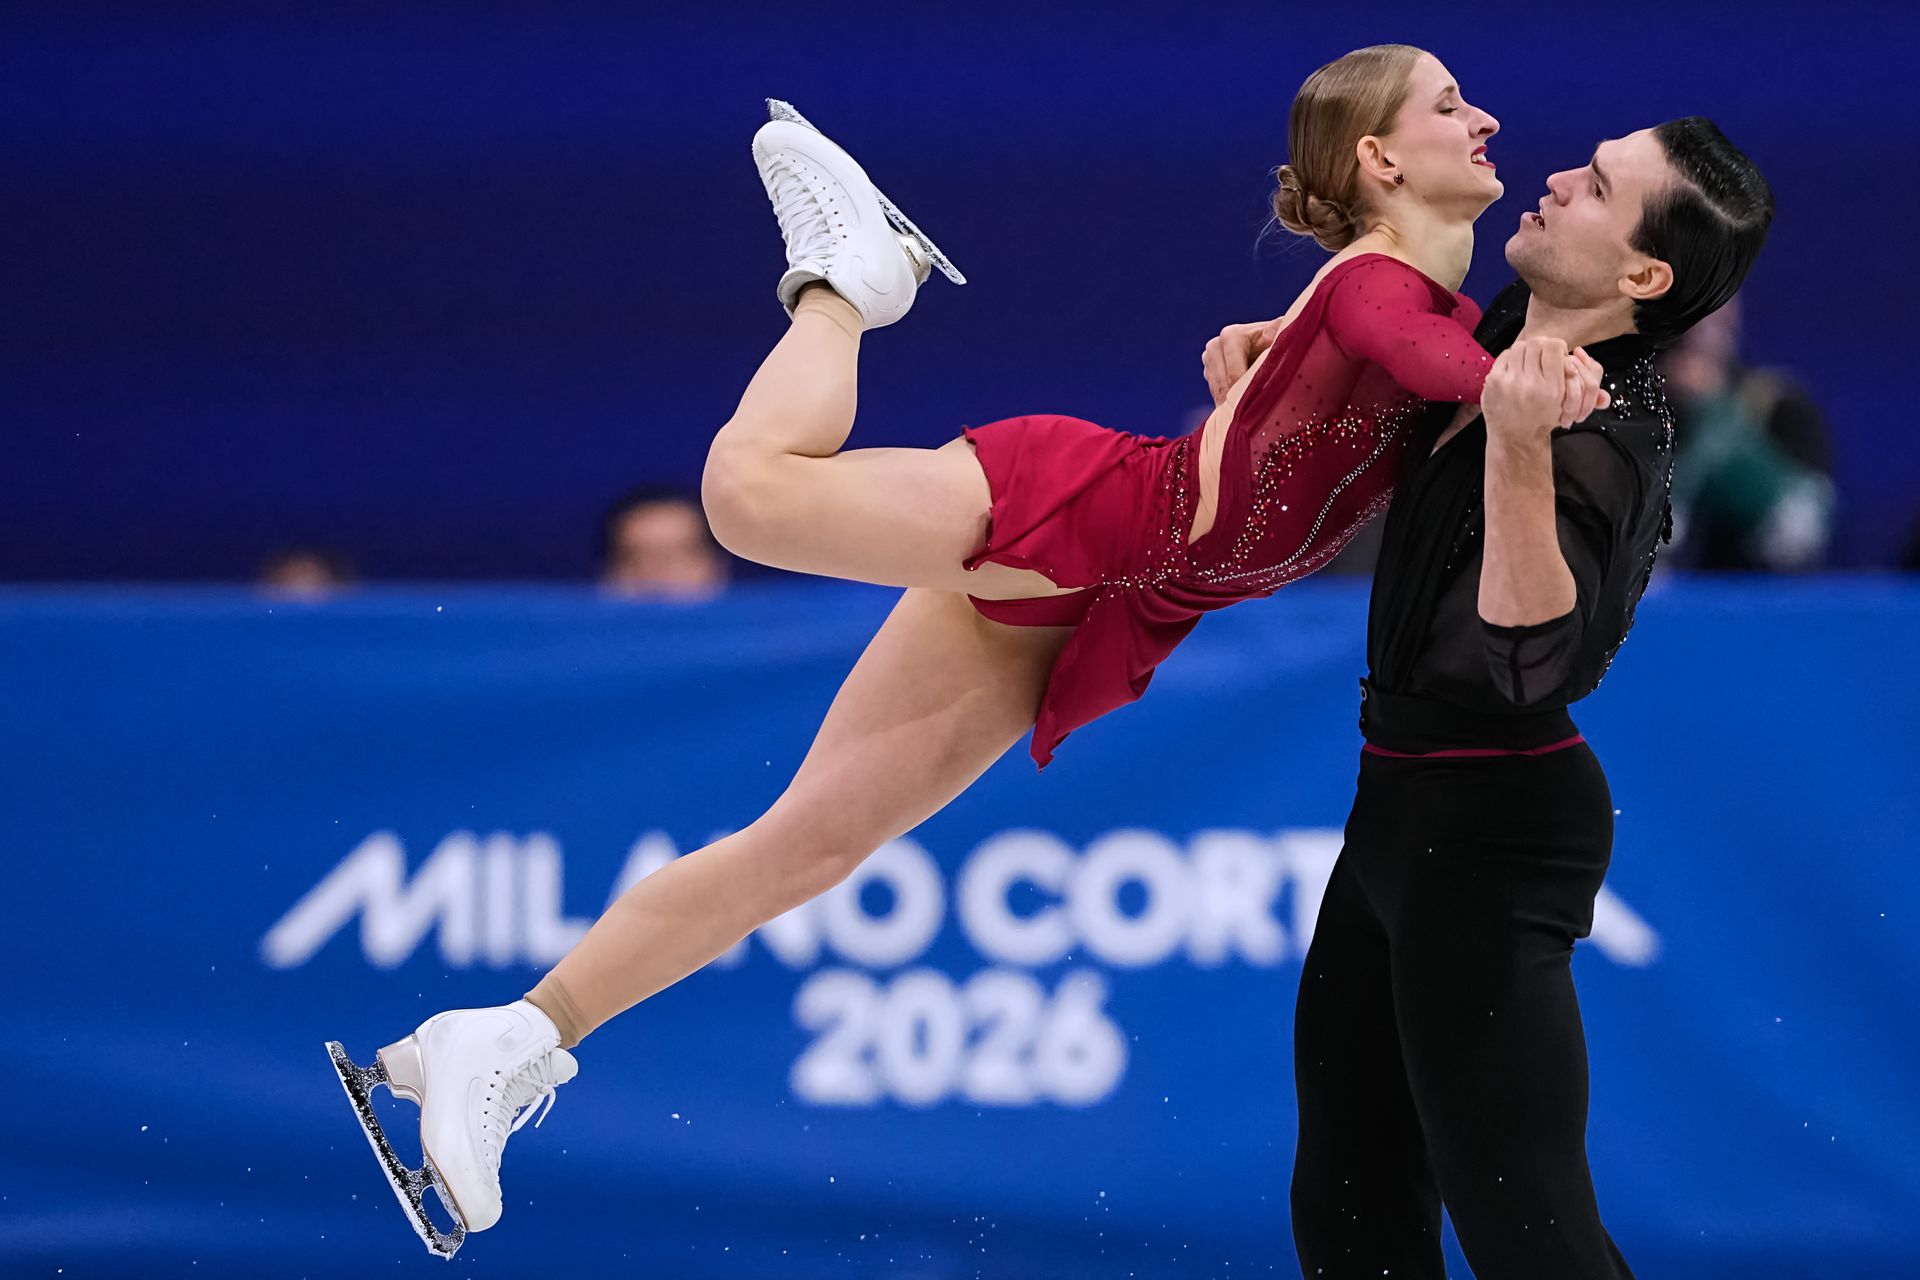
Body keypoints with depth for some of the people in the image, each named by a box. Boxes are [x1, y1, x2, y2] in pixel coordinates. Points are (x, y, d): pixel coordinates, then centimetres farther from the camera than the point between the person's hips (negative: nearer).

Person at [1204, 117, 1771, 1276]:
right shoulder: (1504, 335, 3)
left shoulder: (1607, 440, -22)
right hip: (1408, 794, 10)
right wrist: (1268, 341, 5)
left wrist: (1520, 449, -44)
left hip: (1486, 830, -10)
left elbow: (1525, 658, -35)